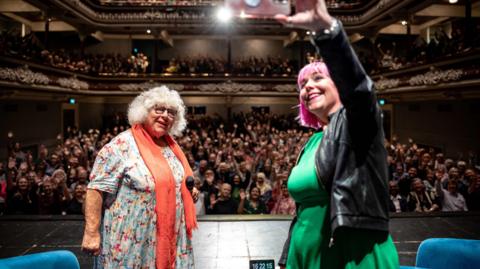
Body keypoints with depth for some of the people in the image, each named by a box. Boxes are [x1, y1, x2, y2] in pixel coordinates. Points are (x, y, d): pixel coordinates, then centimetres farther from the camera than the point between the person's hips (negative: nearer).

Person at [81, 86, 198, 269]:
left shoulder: (172, 146, 8)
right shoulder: (122, 145, -14)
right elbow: (96, 189, -17)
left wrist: (189, 189, 2)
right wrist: (92, 233, -20)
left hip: (169, 237, 7)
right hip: (131, 242, -6)